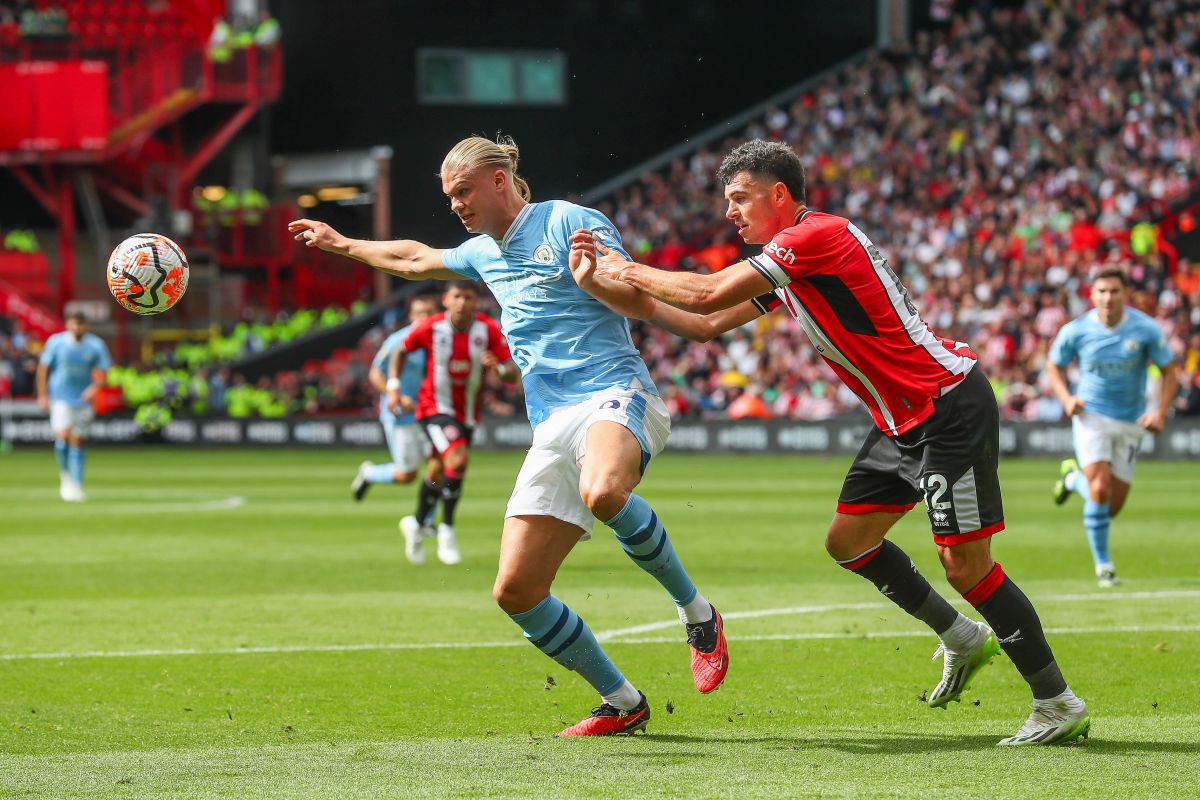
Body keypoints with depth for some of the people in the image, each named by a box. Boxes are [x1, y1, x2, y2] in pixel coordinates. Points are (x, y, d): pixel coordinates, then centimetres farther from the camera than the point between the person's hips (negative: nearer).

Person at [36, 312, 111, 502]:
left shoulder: (96, 345, -2)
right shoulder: (55, 342, -5)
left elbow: (101, 372, 1)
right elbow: (43, 368, 3)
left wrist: (95, 386, -20)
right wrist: (42, 395, -1)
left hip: (83, 399, 2)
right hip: (59, 398, -2)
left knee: (77, 441, 4)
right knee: (63, 435, -19)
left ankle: (76, 485, 11)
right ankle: (65, 474, 5)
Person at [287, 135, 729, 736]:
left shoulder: (567, 222, 2)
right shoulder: (483, 253, 25)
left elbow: (642, 301, -4)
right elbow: (415, 259, 45)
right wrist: (340, 244, 53)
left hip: (614, 396, -8)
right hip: (552, 428, 8)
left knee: (602, 491, -43)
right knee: (516, 590, -7)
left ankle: (696, 612, -21)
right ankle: (621, 703, 5)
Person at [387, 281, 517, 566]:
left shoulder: (489, 330, -12)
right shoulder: (430, 328, -14)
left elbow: (513, 372, -14)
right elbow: (401, 352, 4)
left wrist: (499, 367, -36)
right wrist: (394, 388, -5)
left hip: (466, 413, 4)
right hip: (434, 408, -4)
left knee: (440, 472, 17)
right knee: (457, 459, -27)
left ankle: (417, 524, 42)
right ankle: (447, 529, -13)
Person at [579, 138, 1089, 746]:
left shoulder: (818, 236, -17)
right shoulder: (784, 261, 14)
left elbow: (706, 295, -20)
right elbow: (705, 325, 19)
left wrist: (629, 271, -4)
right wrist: (611, 283, 15)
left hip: (951, 409, -10)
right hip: (904, 418, 10)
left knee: (965, 563, -11)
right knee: (848, 541, 13)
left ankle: (1058, 704, -3)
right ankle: (962, 639, 28)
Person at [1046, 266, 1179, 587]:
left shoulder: (1146, 329, -11)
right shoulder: (1075, 331, -10)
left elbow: (1170, 371, 0)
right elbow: (1054, 366, 8)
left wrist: (1160, 412, -12)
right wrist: (1066, 398, -11)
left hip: (1130, 422, 2)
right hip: (1091, 416, -2)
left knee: (1112, 507, 4)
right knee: (1100, 489, -20)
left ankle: (1074, 477, 37)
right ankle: (1102, 564, -2)